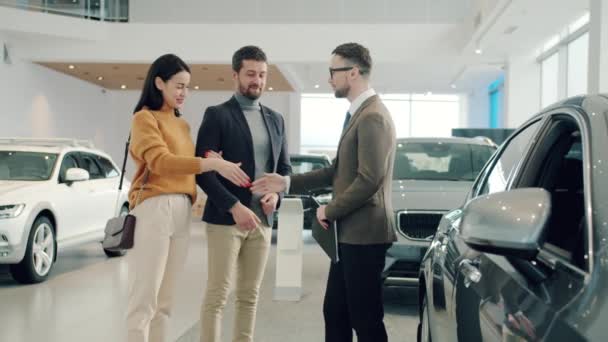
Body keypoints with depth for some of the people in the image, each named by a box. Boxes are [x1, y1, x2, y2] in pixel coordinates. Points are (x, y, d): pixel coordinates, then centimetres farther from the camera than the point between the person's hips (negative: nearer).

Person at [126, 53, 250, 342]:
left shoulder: (182, 124, 19)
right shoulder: (144, 118, -2)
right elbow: (159, 161, -16)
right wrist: (212, 164, -24)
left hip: (182, 211, 7)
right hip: (154, 208, -7)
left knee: (165, 299, 10)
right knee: (144, 297, -5)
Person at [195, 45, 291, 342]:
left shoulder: (275, 119, 13)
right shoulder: (217, 115, -4)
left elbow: (284, 167, 17)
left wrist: (277, 193, -4)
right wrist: (234, 206, -19)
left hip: (262, 220, 6)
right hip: (225, 219, -5)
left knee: (249, 295, 10)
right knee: (217, 295, -3)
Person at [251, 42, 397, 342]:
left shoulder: (373, 116, -17)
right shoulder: (357, 113, 16)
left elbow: (369, 180, -24)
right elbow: (339, 171, 19)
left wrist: (329, 211, -11)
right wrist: (287, 183, 14)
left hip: (363, 234, -10)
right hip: (349, 234, 10)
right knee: (335, 312, 16)